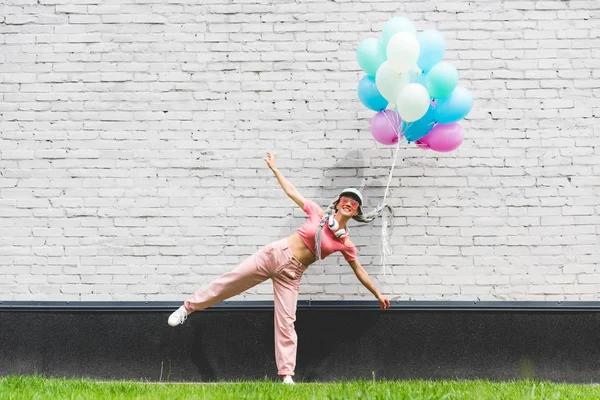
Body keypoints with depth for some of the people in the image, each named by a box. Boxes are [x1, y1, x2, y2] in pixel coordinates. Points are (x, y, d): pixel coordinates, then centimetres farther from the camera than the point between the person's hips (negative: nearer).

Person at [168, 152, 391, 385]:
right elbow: (291, 192, 6)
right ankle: (189, 307, 21)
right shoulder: (318, 214, -1)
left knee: (286, 323, -4)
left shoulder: (345, 243, 0)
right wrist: (274, 169, 7)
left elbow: (359, 271, 10)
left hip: (291, 274, 0)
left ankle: (286, 374, 4)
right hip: (275, 254, 0)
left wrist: (378, 294, 11)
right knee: (232, 280, 2)